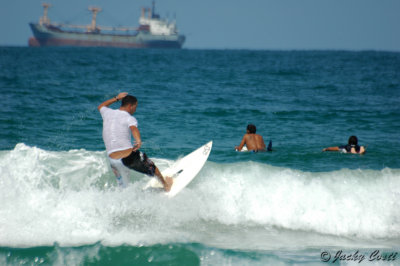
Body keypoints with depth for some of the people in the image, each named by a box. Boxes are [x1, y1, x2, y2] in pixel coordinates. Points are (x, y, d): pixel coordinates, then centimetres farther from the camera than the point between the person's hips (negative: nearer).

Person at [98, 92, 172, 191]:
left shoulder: (108, 113, 10)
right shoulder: (129, 118, -7)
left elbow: (100, 107, 34)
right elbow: (133, 128, -31)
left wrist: (116, 98, 38)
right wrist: (138, 141, -49)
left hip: (112, 160, 4)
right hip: (128, 156, -4)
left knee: (123, 187, 27)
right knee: (151, 166, 25)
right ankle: (166, 185, 46)